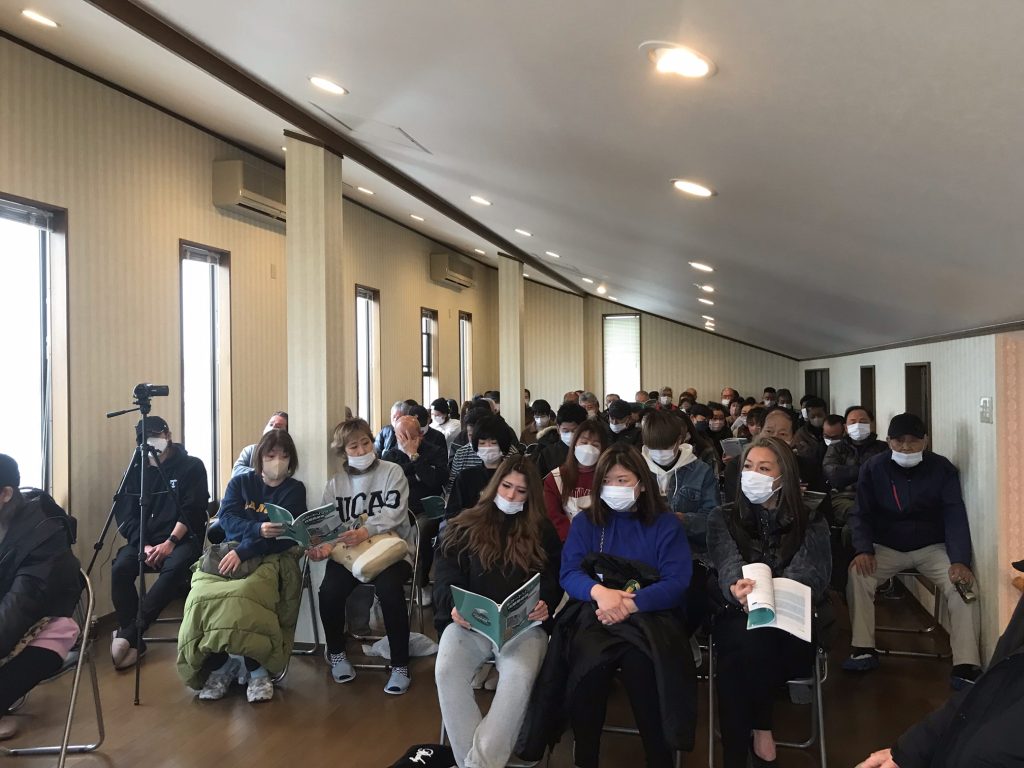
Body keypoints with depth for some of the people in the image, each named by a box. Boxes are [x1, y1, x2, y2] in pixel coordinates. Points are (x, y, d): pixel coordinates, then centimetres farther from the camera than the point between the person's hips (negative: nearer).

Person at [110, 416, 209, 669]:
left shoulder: (192, 466, 2)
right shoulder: (136, 471, 12)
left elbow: (192, 511, -6)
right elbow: (126, 515, 3)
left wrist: (170, 542, -20)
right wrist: (144, 545, -14)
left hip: (182, 538, -3)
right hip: (144, 538, 3)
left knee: (174, 567, -35)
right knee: (120, 568, -28)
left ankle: (128, 635, -31)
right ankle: (132, 640, -20)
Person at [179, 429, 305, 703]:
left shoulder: (294, 490, 7)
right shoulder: (241, 481, 15)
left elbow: (283, 535, -7)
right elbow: (226, 519, -1)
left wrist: (243, 551, -19)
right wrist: (258, 530, -20)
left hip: (272, 558, -3)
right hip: (229, 552, 3)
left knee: (244, 594, -35)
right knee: (203, 594, -29)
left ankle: (258, 669, -21)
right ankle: (218, 666, -11)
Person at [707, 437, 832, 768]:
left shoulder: (812, 524, 7)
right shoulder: (723, 518, 8)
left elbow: (809, 576, -9)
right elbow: (729, 566, -9)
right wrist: (738, 589, -35)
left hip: (791, 621, -1)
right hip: (738, 617, 1)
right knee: (751, 639, -36)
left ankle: (757, 728, -12)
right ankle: (760, 730, -18)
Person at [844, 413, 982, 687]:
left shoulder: (942, 468, -7)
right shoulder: (873, 468, -5)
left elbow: (955, 516, -13)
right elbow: (861, 514, -4)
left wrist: (960, 561, -27)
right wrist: (864, 550, -23)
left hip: (932, 547, 0)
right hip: (886, 547, 0)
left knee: (962, 584, -27)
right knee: (858, 574, -28)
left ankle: (966, 665, -25)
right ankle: (864, 650, -19)